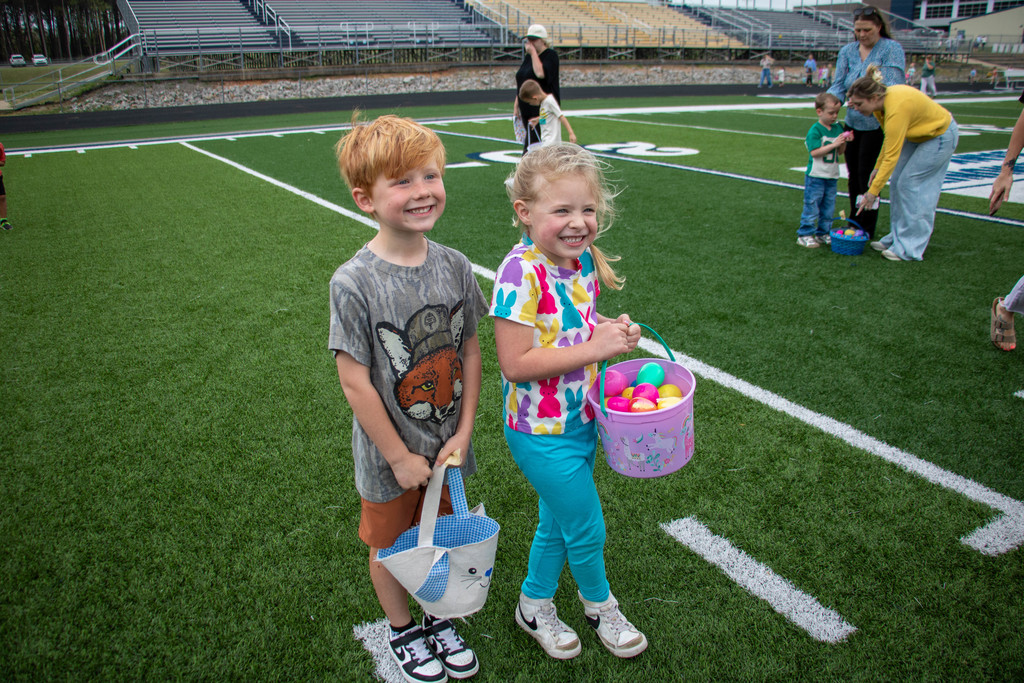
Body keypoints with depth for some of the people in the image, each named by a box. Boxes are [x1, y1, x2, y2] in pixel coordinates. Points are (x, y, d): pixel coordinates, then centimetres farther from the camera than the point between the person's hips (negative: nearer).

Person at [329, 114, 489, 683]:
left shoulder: (454, 266, -9)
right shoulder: (354, 283, -22)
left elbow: (470, 351, -2)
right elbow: (355, 381, -18)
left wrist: (461, 434, -5)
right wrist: (401, 458, -13)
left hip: (445, 444, 4)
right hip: (390, 455, -3)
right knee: (392, 545, 19)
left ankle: (439, 618, 50)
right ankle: (403, 630, 46)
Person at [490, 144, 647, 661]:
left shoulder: (583, 261, -1)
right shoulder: (521, 274, -26)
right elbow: (515, 364, -27)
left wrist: (613, 330, -5)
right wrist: (593, 348, -27)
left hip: (581, 420, 8)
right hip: (542, 433, -7)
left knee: (558, 521, 23)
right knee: (587, 527, 10)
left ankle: (534, 606, 46)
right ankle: (599, 603, 41)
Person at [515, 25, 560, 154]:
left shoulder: (550, 55, -6)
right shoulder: (528, 57, 16)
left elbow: (541, 73, -25)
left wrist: (533, 52, -16)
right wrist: (516, 105, 16)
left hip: (543, 109, -8)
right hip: (526, 108, 8)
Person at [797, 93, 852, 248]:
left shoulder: (838, 128, 8)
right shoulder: (815, 130, -11)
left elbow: (840, 152, 11)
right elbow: (815, 152, -20)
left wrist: (844, 143, -8)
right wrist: (834, 144, -22)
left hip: (832, 176, 6)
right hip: (815, 176, -6)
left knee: (828, 207, 12)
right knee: (812, 206, -3)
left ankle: (823, 233, 22)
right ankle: (804, 235, 4)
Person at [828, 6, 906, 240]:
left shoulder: (892, 49, -7)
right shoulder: (847, 51, 7)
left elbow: (892, 87, -16)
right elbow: (838, 85, 2)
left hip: (876, 124, -6)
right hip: (852, 122, 6)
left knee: (867, 176, -5)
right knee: (853, 176, 13)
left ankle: (866, 232, 5)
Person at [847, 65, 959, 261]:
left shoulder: (897, 108, -36)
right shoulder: (881, 102, -10)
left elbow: (891, 156, -34)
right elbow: (890, 139, 5)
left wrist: (873, 192, -32)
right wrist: (877, 168, 3)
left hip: (940, 136, -9)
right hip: (917, 134, 9)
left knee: (910, 185, -11)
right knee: (897, 183, 4)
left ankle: (910, 248, -5)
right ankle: (898, 238, 13)